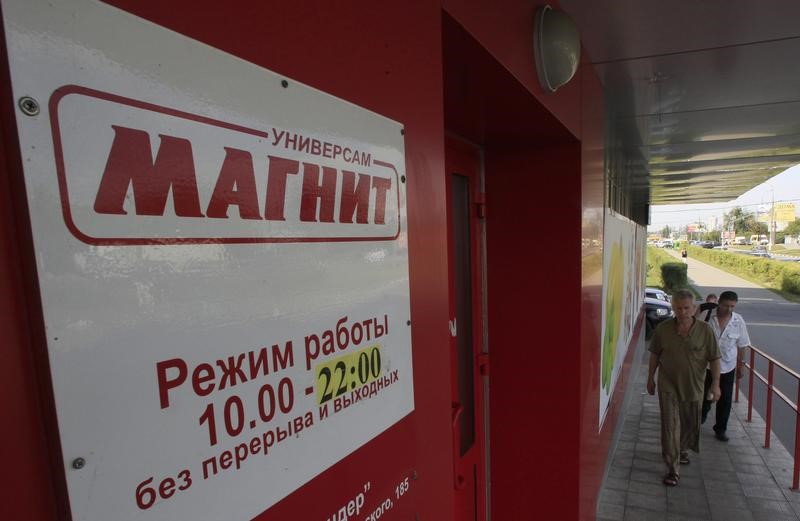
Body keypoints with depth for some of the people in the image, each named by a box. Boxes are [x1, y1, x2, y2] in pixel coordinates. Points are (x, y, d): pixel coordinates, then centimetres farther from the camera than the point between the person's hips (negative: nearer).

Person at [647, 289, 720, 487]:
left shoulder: (705, 330, -9)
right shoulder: (663, 329, -9)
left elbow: (714, 359, -3)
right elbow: (655, 355, 2)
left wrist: (716, 383, -9)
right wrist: (650, 378, 6)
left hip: (694, 387, 2)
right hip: (668, 387, -1)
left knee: (690, 424, 19)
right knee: (670, 427, -3)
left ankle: (683, 450, 47)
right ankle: (673, 469, 5)